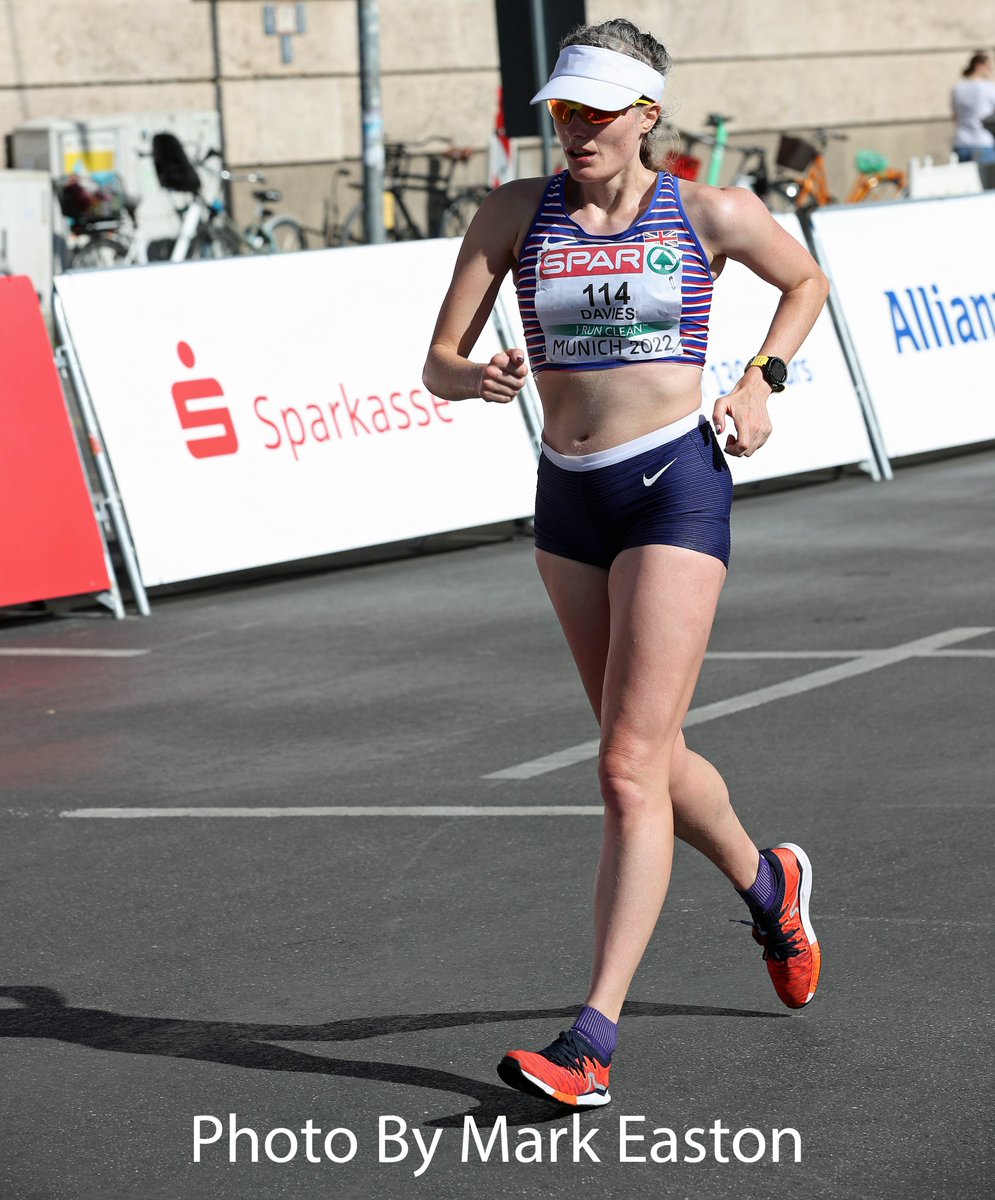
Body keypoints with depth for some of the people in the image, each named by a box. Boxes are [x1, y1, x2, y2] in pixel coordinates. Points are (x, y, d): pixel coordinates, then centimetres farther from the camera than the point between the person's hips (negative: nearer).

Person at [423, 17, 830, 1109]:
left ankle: (591, 1042, -15)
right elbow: (438, 362, -1)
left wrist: (760, 380, 2)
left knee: (629, 769, -13)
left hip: (675, 487, -4)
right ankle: (767, 883, 47)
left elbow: (806, 282, 16)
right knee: (647, 756, 16)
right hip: (568, 497, 5)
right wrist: (476, 378, -23)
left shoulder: (707, 214, -3)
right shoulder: (516, 214, 2)